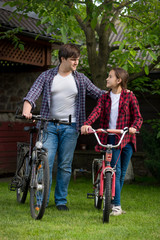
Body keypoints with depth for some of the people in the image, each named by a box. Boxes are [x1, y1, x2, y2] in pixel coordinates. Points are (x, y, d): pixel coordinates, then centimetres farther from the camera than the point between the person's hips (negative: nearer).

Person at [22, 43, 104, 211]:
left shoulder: (81, 79, 8)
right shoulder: (47, 76, 4)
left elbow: (99, 94, 13)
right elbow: (33, 93, -7)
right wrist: (27, 109, -26)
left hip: (70, 127, 1)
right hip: (49, 126, -1)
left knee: (65, 165, 4)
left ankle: (61, 200, 15)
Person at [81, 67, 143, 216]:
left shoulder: (129, 96, 4)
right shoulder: (105, 97, 11)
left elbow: (138, 117, -2)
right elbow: (97, 111, -5)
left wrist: (134, 127, -24)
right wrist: (87, 124, -25)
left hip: (126, 139, 0)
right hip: (111, 138, 0)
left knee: (122, 173, 6)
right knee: (115, 171, -10)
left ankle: (112, 201, 22)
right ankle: (116, 206, -10)